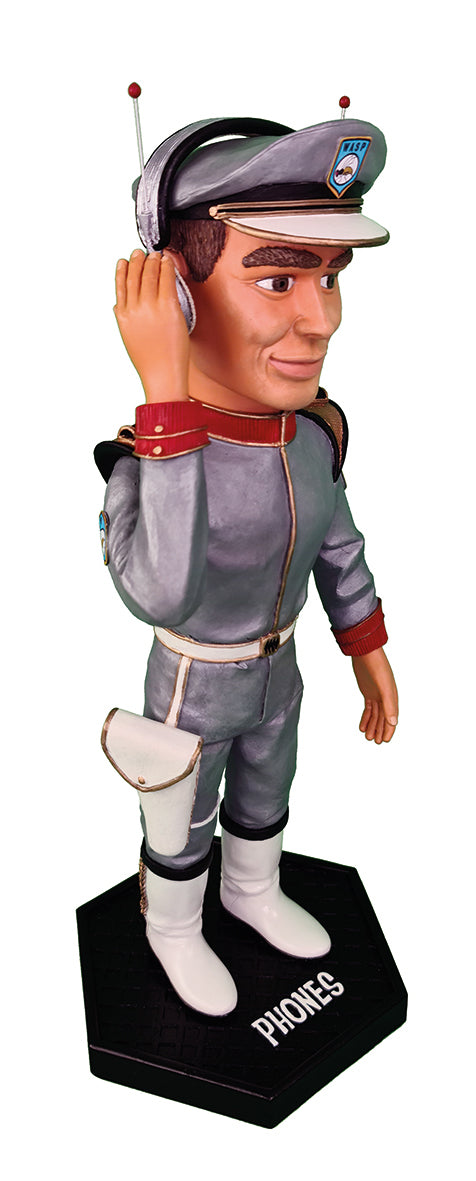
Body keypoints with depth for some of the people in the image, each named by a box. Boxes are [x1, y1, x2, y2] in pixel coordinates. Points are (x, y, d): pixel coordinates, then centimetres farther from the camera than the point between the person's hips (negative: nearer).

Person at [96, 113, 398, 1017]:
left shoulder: (311, 428, -18)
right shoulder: (141, 457, -35)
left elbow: (334, 541, -1)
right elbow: (160, 595, -53)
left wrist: (370, 654, 7)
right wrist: (166, 394, -56)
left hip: (275, 671, 5)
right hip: (192, 692, -5)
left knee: (262, 800, 28)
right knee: (183, 830, 21)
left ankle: (252, 893, 58)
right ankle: (173, 929, 52)